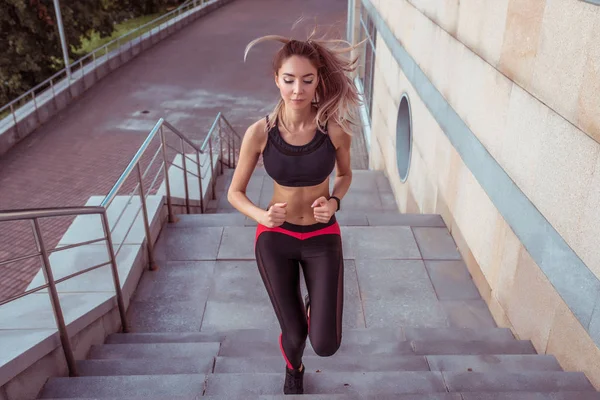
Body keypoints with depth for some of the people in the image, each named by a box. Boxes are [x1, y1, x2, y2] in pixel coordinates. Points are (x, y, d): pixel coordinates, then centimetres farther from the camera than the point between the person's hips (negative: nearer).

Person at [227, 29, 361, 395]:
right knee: (294, 334, 11)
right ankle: (294, 370, 50)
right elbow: (235, 192, -5)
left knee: (326, 345, -5)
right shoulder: (260, 132, -17)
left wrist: (334, 202, -16)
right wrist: (261, 216, -26)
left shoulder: (335, 127, -17)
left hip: (322, 238, 0)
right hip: (275, 239, 0)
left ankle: (316, 302, 32)